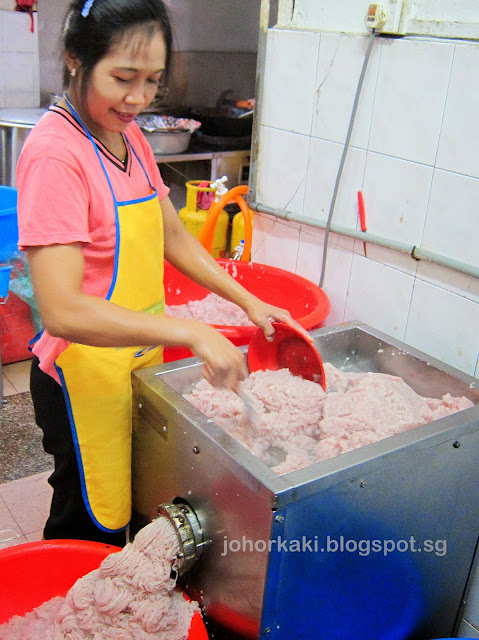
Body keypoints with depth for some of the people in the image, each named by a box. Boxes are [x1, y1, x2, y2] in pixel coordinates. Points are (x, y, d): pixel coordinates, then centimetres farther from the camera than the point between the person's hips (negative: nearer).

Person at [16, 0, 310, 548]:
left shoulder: (129, 137, 6)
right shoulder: (54, 152, -21)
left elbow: (173, 237, 14)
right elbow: (61, 310, -28)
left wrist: (248, 302, 6)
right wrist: (190, 332, -32)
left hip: (139, 357, 8)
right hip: (85, 373, -8)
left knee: (123, 508, 21)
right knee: (93, 524, 10)